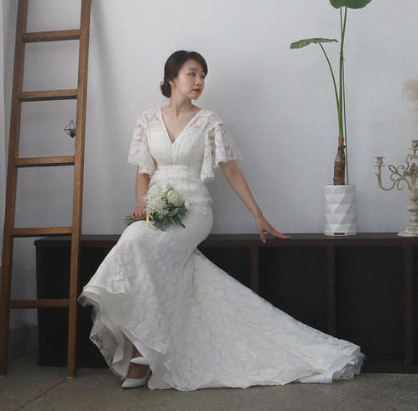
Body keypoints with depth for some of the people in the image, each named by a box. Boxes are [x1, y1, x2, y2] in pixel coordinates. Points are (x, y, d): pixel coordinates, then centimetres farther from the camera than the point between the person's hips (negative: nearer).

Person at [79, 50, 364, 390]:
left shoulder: (208, 122, 5)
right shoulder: (149, 120, 12)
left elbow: (232, 172, 6)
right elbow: (143, 172, 14)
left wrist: (259, 217, 3)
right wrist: (141, 206, -5)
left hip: (194, 209, -2)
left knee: (146, 246, -32)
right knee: (134, 242, -31)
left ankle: (141, 355, -24)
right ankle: (140, 352, -20)